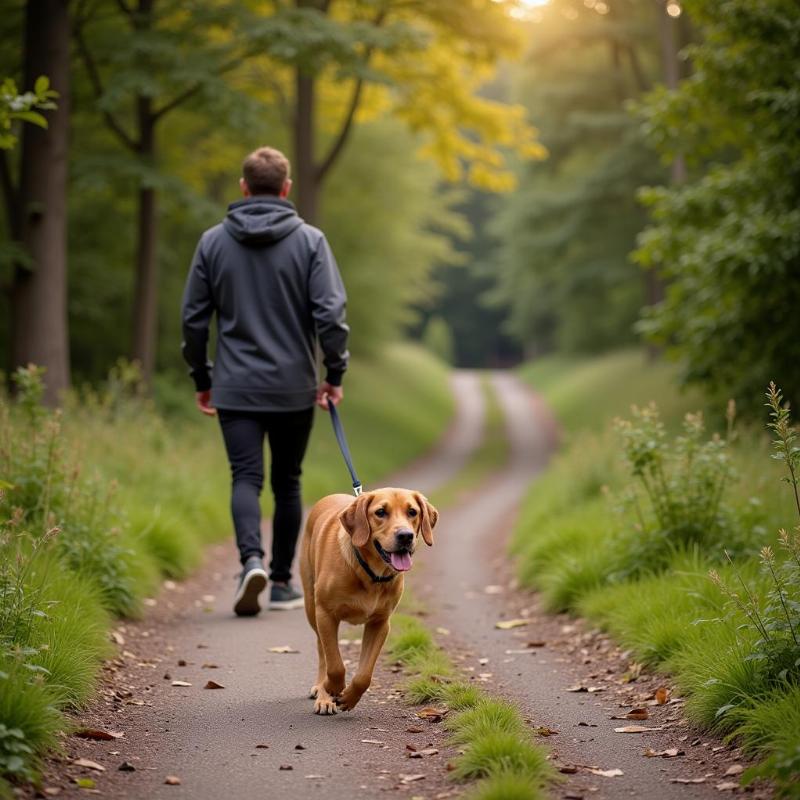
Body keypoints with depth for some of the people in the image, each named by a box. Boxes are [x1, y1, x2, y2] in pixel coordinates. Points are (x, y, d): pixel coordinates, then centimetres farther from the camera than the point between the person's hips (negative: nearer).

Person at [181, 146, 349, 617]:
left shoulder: (213, 242, 3)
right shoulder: (309, 240, -3)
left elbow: (194, 317, 4)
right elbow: (330, 313, -11)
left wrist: (201, 379, 15)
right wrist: (335, 374, 0)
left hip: (235, 387, 0)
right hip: (295, 388, 0)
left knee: (246, 478, -1)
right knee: (287, 482, 12)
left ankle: (252, 559, -27)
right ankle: (283, 583, 19)